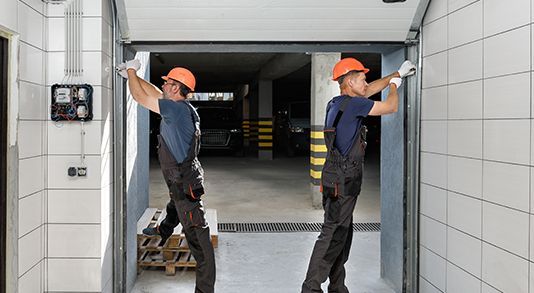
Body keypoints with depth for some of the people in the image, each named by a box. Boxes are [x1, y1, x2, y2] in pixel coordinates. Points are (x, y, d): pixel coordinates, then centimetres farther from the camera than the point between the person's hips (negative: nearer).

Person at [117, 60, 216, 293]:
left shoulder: (177, 108, -21)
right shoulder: (178, 107, 6)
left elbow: (140, 96, -15)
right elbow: (154, 93, 21)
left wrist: (131, 72, 1)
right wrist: (133, 75, 23)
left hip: (185, 184, -10)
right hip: (180, 181, 10)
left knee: (198, 238, -7)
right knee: (173, 210, 40)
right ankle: (163, 233, 69)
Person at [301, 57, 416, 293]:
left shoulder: (336, 103, 13)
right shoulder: (353, 104, -14)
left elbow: (369, 90, 28)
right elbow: (390, 107, -5)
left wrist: (397, 74, 34)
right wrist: (394, 86, 16)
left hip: (337, 180, 10)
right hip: (343, 182, -10)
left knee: (343, 235, 14)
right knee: (333, 235, -8)